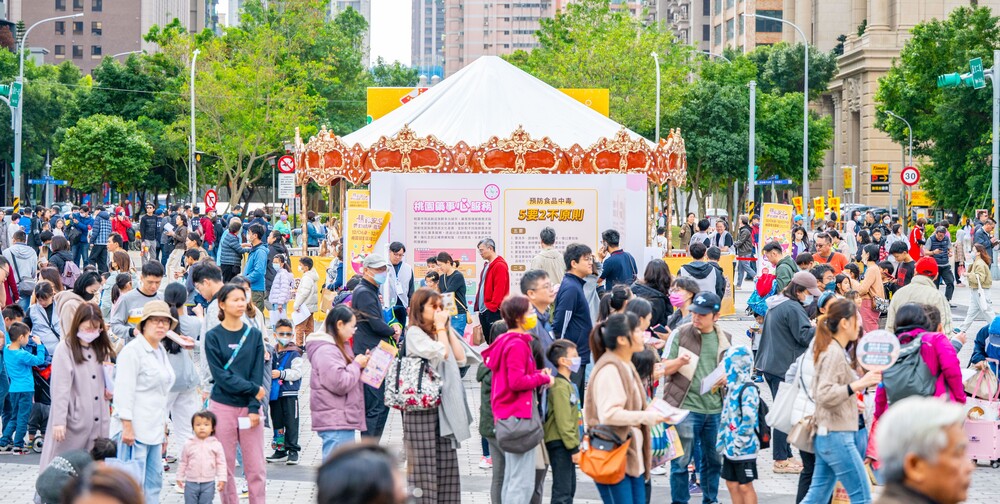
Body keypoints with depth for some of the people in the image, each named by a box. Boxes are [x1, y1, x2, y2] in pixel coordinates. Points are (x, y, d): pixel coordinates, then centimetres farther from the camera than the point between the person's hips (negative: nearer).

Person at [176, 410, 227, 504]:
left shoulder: (216, 445, -4)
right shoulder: (188, 445, 0)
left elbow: (221, 463, 0)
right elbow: (183, 463, 8)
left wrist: (221, 479, -4)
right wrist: (179, 478, 8)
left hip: (208, 483, -1)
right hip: (191, 482, 1)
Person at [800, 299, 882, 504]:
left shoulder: (836, 350, 16)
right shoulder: (834, 353, -15)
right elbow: (824, 395, -25)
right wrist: (859, 384, -30)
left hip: (827, 435, 10)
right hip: (837, 435, -10)